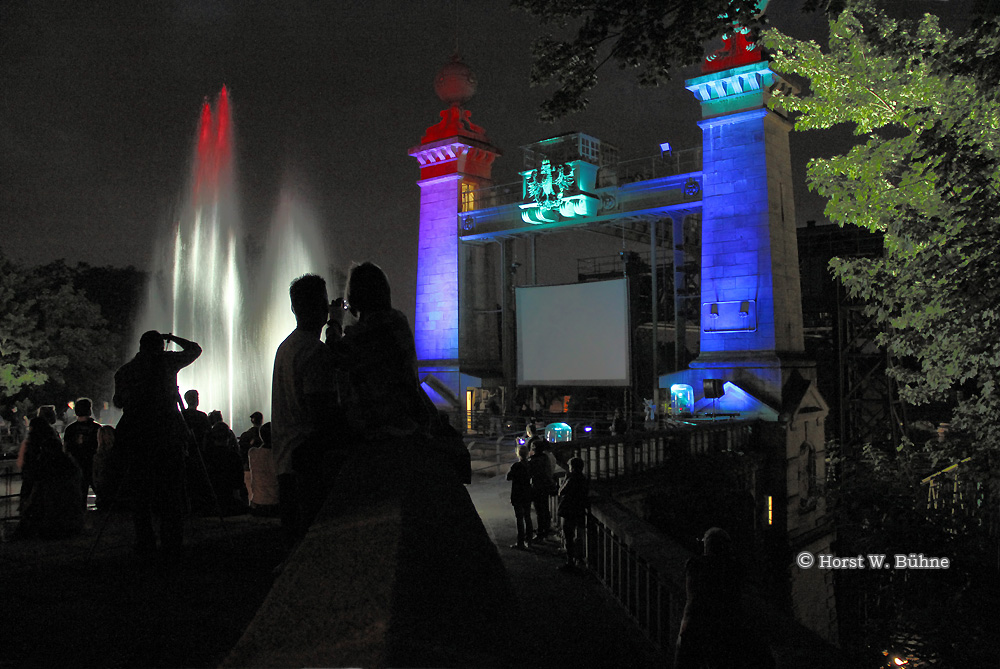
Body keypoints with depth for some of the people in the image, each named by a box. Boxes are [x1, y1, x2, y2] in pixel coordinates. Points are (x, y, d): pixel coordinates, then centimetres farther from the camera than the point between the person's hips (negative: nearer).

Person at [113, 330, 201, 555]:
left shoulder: (125, 370, 9)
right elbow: (194, 350, 18)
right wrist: (173, 338, 28)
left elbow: (118, 402, 18)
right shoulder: (167, 361, 2)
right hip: (169, 433, -2)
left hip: (137, 436, 2)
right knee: (171, 489, 2)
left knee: (140, 490, 8)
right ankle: (171, 543, 1)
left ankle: (145, 542, 7)